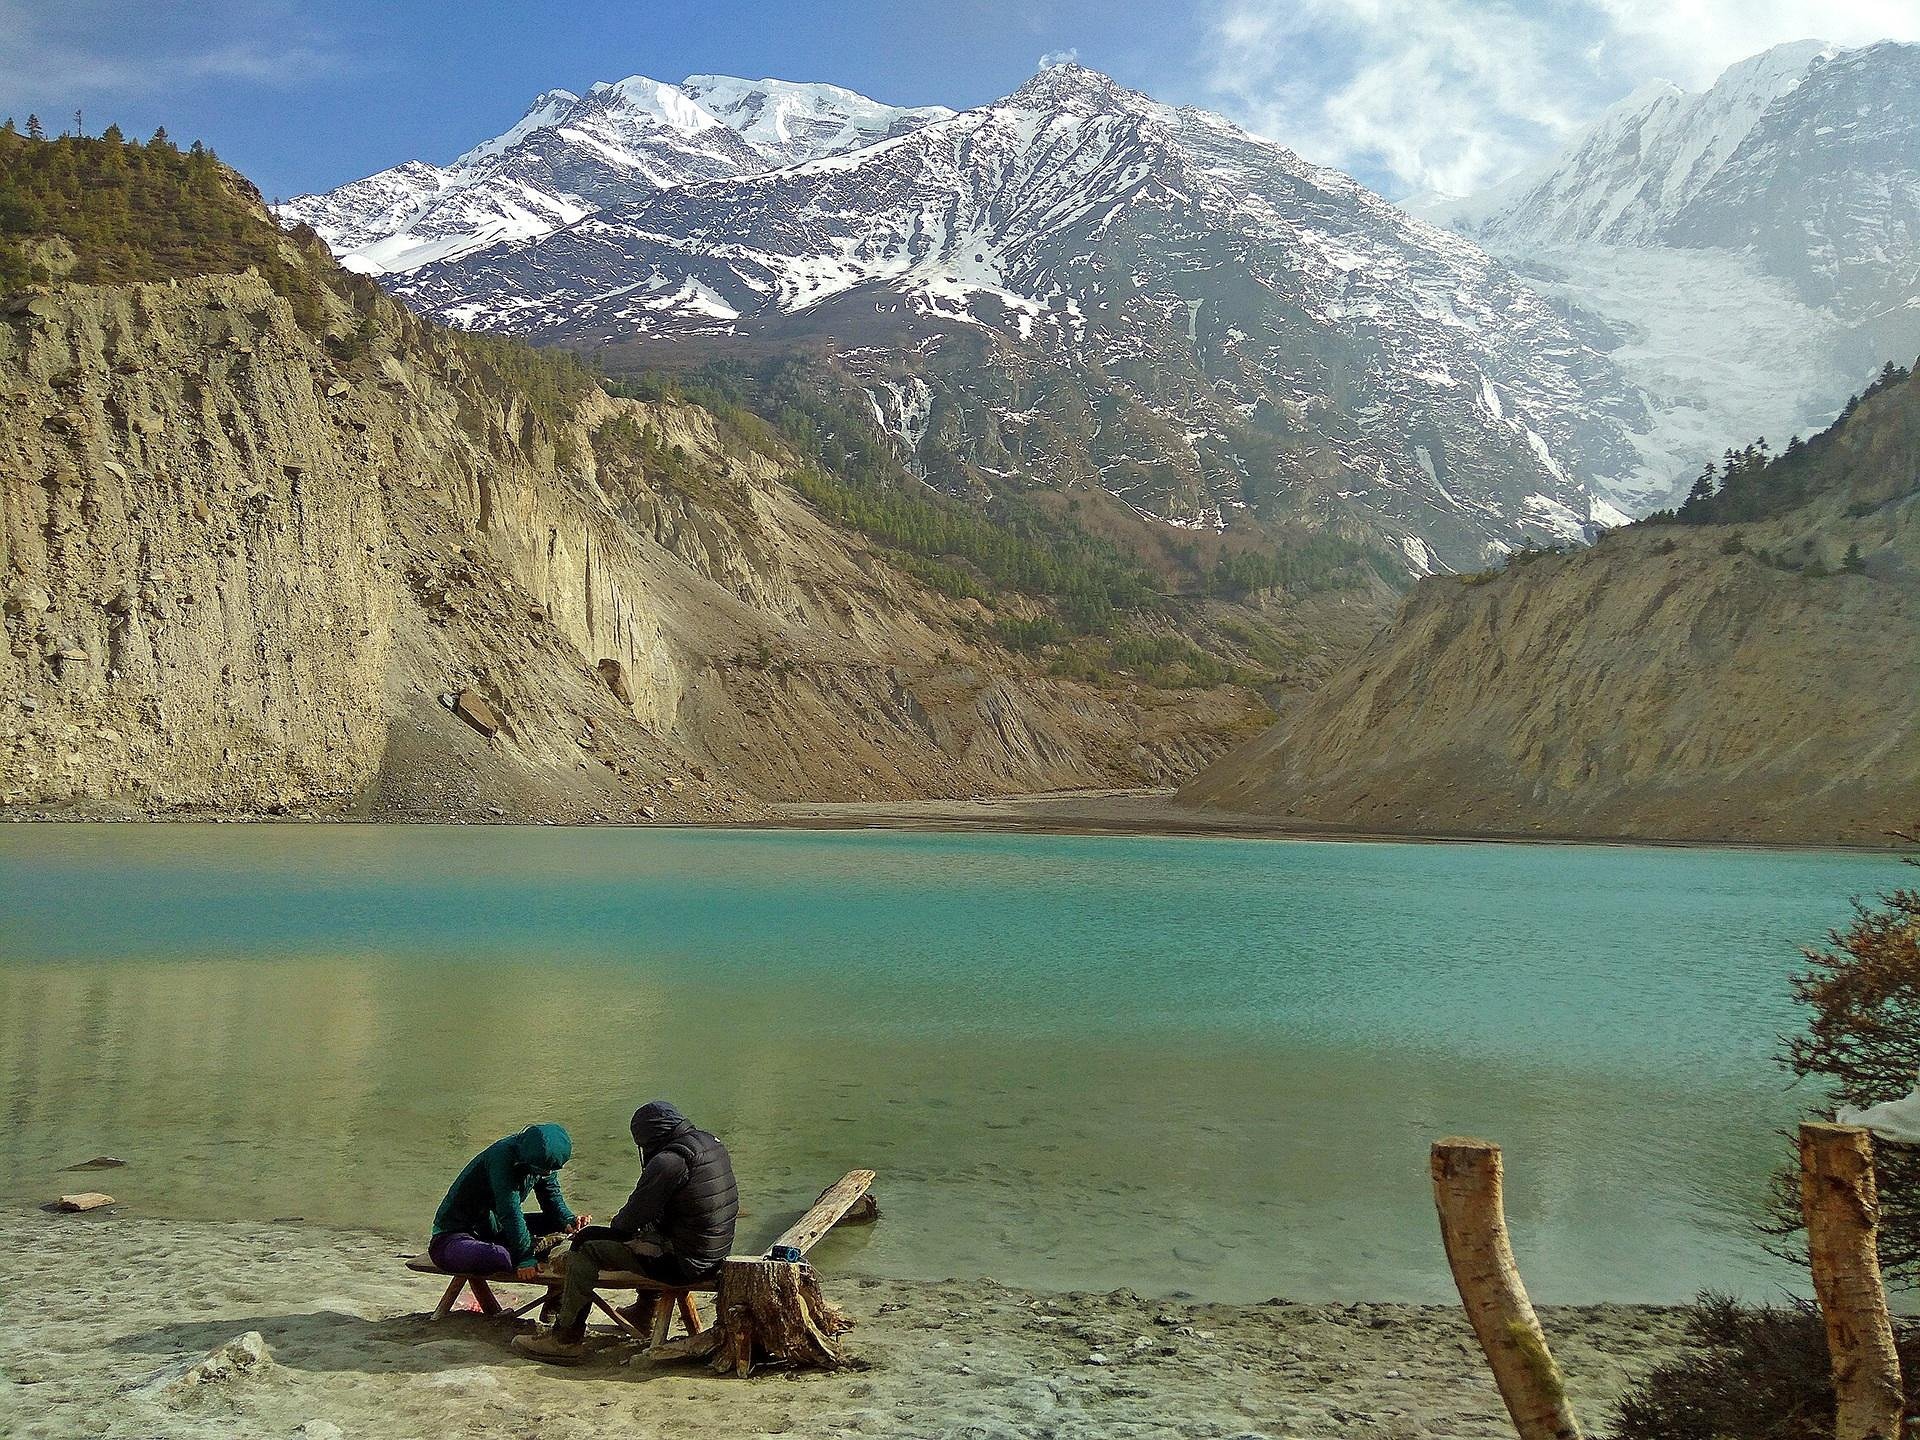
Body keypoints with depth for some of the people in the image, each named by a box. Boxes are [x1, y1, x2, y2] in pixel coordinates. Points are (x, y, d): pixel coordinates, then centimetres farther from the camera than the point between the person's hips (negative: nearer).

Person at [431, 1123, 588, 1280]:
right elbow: (510, 1213, -32)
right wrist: (526, 1258, -35)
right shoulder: (502, 1157, -28)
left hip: (496, 1231, 8)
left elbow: (553, 1199, 3)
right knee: (499, 1256, -40)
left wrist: (569, 1222, -18)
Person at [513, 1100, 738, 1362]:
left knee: (586, 1251, -5)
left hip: (685, 1262, -9)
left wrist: (616, 1227, 9)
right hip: (716, 1252, 9)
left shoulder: (669, 1161, -19)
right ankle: (644, 1310, 47)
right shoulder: (711, 1143, 8)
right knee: (650, 1232, 36)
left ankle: (565, 1337, 1)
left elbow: (635, 1215, -13)